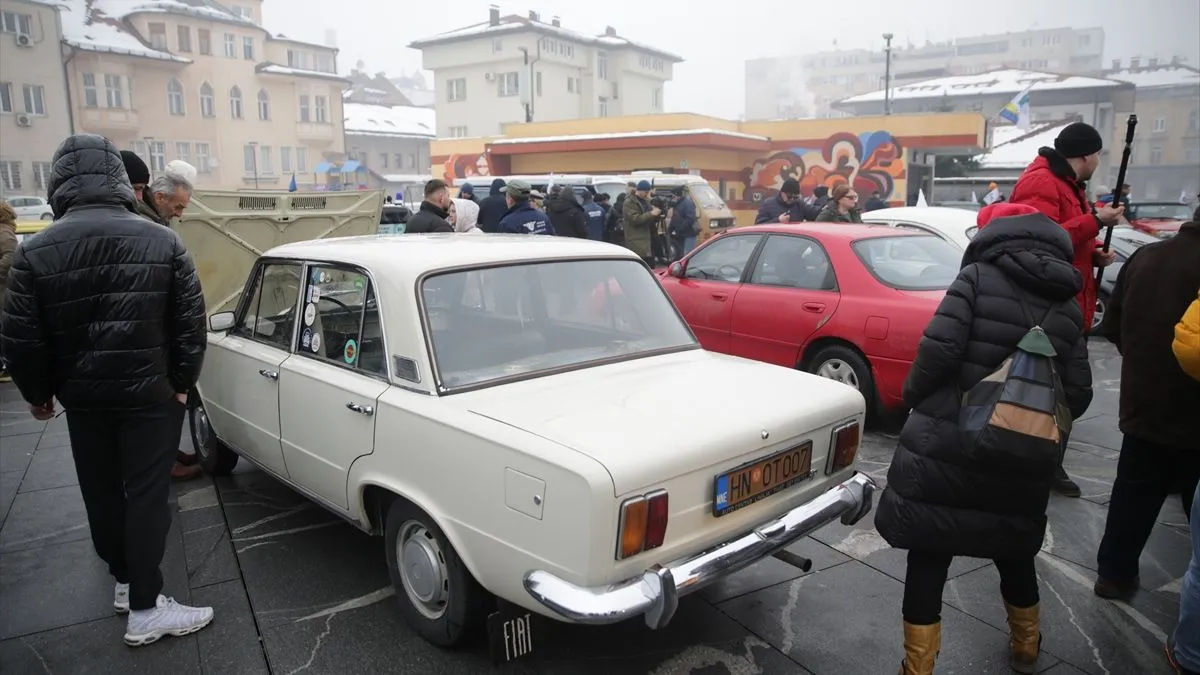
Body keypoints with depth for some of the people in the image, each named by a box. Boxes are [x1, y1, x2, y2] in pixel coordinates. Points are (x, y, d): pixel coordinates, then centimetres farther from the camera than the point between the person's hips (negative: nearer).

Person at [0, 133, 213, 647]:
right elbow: (190, 322, -9)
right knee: (148, 495, 3)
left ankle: (125, 580, 34)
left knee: (101, 493, 18)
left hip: (82, 397, 2)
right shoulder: (163, 242, -10)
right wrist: (183, 382, 2)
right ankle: (145, 610, 8)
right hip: (151, 394, -2)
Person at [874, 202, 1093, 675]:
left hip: (947, 445, -5)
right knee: (1013, 549, 26)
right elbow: (1078, 393, 6)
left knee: (929, 554, 6)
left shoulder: (979, 276, -5)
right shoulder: (1067, 306, 9)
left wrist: (914, 396, -1)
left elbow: (940, 347, -17)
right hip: (1022, 457, 5)